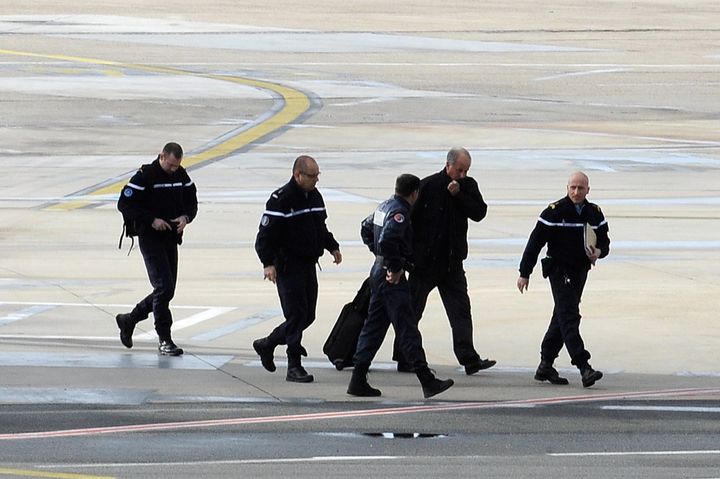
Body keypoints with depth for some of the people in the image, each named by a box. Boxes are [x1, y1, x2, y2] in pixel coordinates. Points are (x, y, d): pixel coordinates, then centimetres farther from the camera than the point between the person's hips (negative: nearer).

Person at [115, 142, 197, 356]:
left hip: (171, 239, 7)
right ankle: (164, 340, -5)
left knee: (167, 290, 11)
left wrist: (186, 217, -6)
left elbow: (192, 201, 16)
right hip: (150, 239, -7)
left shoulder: (181, 175, 6)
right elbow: (124, 204, -14)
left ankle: (128, 320, 30)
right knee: (164, 287, -13)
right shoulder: (145, 176, -13)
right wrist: (151, 220, -20)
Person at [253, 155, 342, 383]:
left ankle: (267, 345, 29)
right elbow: (266, 233, -16)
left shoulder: (315, 197, 11)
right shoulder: (281, 200, -15)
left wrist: (332, 247, 16)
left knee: (307, 315, 11)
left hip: (308, 265, 8)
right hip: (288, 267, -8)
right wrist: (268, 262, -23)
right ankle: (294, 367, -4)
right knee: (296, 315, -10)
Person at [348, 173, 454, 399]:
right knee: (407, 329, -7)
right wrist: (395, 268, -21)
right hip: (392, 278, -10)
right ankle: (427, 382, -6)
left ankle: (358, 381, 11)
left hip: (379, 271, 10)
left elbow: (366, 229, 26)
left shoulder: (385, 206, 12)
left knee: (373, 327, 11)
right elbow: (387, 239, -31)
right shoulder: (399, 212, -17)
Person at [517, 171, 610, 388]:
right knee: (569, 318, -15)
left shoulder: (594, 213, 6)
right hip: (559, 270, -6)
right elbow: (535, 242, -7)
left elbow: (604, 241, 16)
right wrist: (524, 273, -7)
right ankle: (584, 368, -24)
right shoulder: (554, 212, -10)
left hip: (580, 271, 6)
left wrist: (599, 252, -9)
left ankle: (545, 366, 23)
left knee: (562, 319, 13)